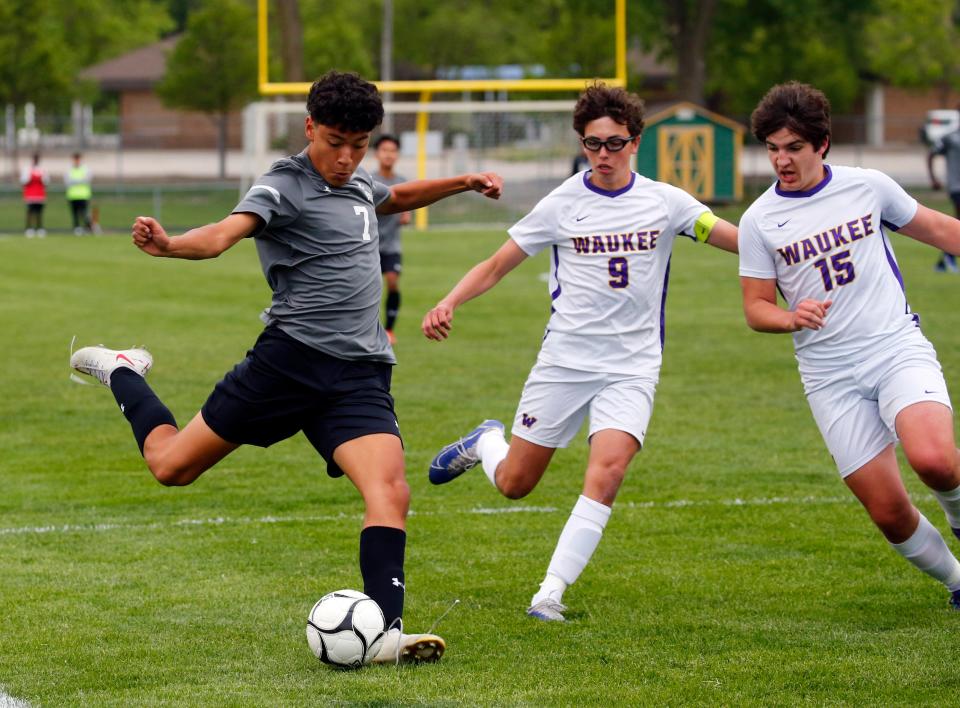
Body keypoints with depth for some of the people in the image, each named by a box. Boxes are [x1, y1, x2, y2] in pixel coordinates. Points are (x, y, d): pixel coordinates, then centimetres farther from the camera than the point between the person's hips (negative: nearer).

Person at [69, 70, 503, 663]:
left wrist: (464, 182, 40)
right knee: (171, 464, 6)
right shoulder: (286, 187, -9)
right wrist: (170, 245, -49)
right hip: (290, 361, -5)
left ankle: (387, 631, -21)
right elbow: (225, 233, -29)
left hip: (361, 375, 5)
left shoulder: (357, 182, 17)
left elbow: (398, 197, 43)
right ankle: (122, 373, 36)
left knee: (390, 492, -19)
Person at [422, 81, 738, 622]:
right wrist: (448, 303, -12)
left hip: (631, 367, 0)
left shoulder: (664, 202, 1)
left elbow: (747, 242, -1)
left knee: (606, 472, -23)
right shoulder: (562, 205, -1)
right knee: (514, 484, 6)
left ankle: (552, 593, -18)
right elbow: (495, 267, 4)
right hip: (564, 359, 1)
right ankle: (486, 442, 42)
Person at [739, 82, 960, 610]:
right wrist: (793, 317, -17)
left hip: (899, 349, -1)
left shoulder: (868, 186, 2)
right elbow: (756, 308, 4)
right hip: (831, 377, 1)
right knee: (888, 512, -5)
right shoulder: (759, 220, 0)